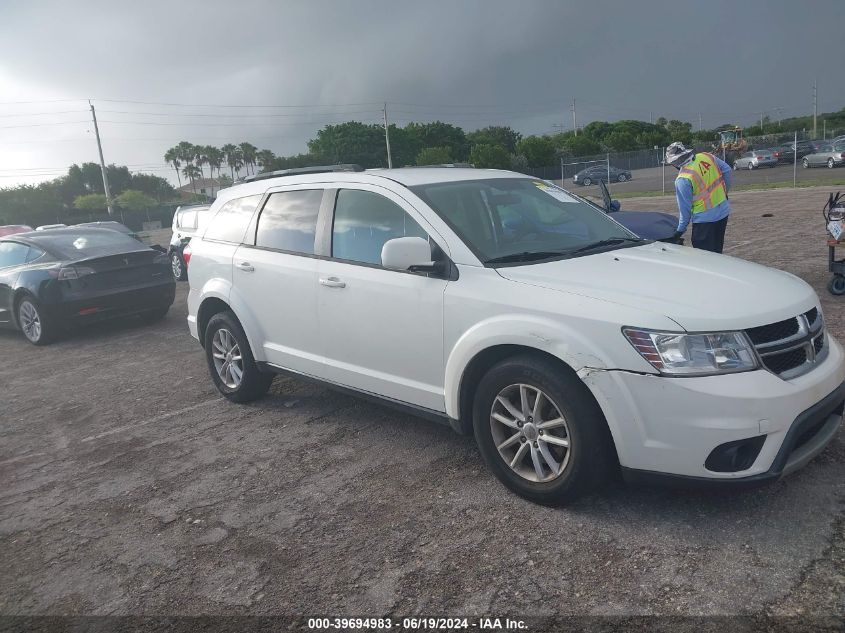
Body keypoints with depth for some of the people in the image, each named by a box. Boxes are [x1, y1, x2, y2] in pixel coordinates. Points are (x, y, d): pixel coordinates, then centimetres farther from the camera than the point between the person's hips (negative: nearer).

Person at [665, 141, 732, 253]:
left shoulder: (682, 180, -19)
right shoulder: (706, 156, -2)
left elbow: (685, 208, -13)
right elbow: (727, 171, 6)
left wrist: (680, 229, -2)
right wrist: (724, 192, 17)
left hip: (704, 220, -7)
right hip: (723, 213, 7)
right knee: (716, 252, 20)